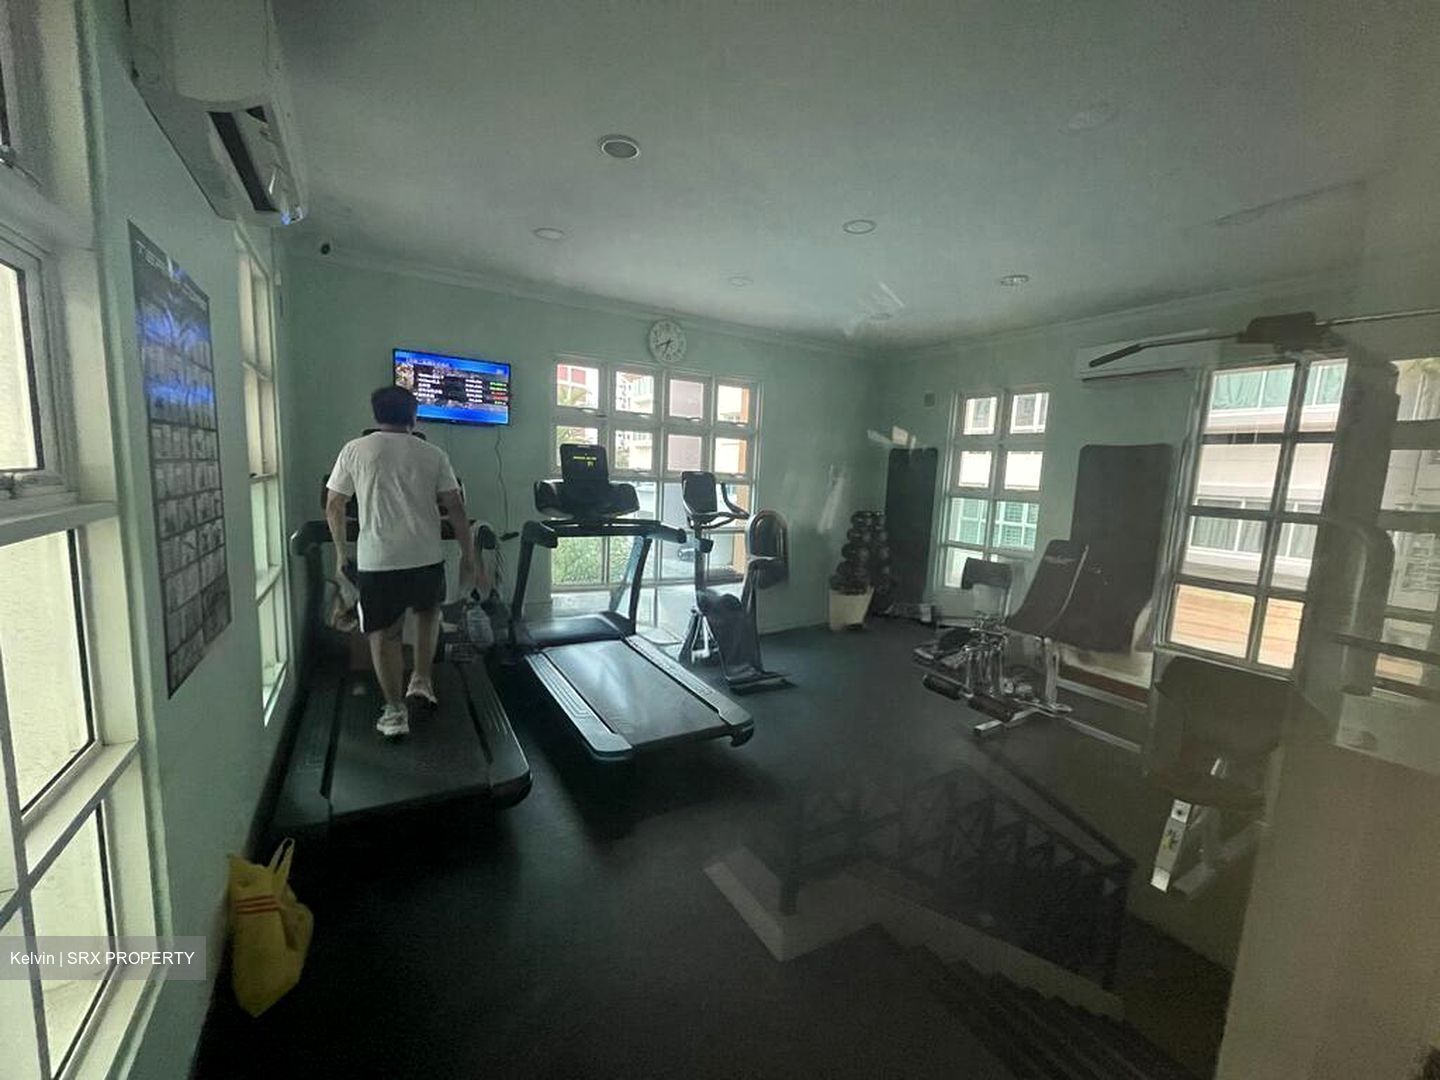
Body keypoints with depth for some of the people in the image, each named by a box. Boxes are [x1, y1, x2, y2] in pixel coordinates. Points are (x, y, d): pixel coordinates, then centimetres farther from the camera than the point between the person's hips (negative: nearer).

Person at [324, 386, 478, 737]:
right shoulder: (433, 454, 3)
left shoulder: (355, 450, 4)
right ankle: (421, 683, 21)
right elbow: (456, 508, -1)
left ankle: (395, 712, 17)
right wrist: (468, 556, 6)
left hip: (376, 561, -1)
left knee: (383, 634, 12)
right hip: (426, 557, 1)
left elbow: (333, 507, 8)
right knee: (428, 612, 27)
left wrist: (341, 551, 21)